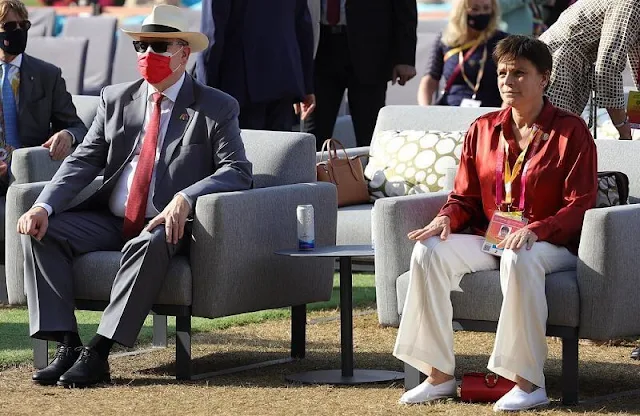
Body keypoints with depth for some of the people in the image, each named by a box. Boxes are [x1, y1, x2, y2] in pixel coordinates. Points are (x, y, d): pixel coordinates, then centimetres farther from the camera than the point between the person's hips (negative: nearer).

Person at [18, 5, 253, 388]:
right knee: (41, 232, -18)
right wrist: (45, 206, -12)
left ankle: (99, 352, -35)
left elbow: (238, 171, -10)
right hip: (109, 222, 5)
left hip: (165, 226, -5)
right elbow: (84, 162, 7)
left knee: (149, 245, -39)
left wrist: (186, 198, -28)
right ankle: (67, 345, -23)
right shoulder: (116, 100, 13)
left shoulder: (216, 108, 1)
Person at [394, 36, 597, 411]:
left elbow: (580, 205, -9)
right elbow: (465, 196, 16)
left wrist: (535, 231, -26)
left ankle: (529, 383, -35)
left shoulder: (571, 132, -3)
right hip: (489, 240, 5)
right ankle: (440, 375, -20)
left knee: (518, 260, -41)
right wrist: (447, 218, -9)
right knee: (429, 252, -23)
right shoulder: (483, 130, 11)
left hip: (552, 244, -5)